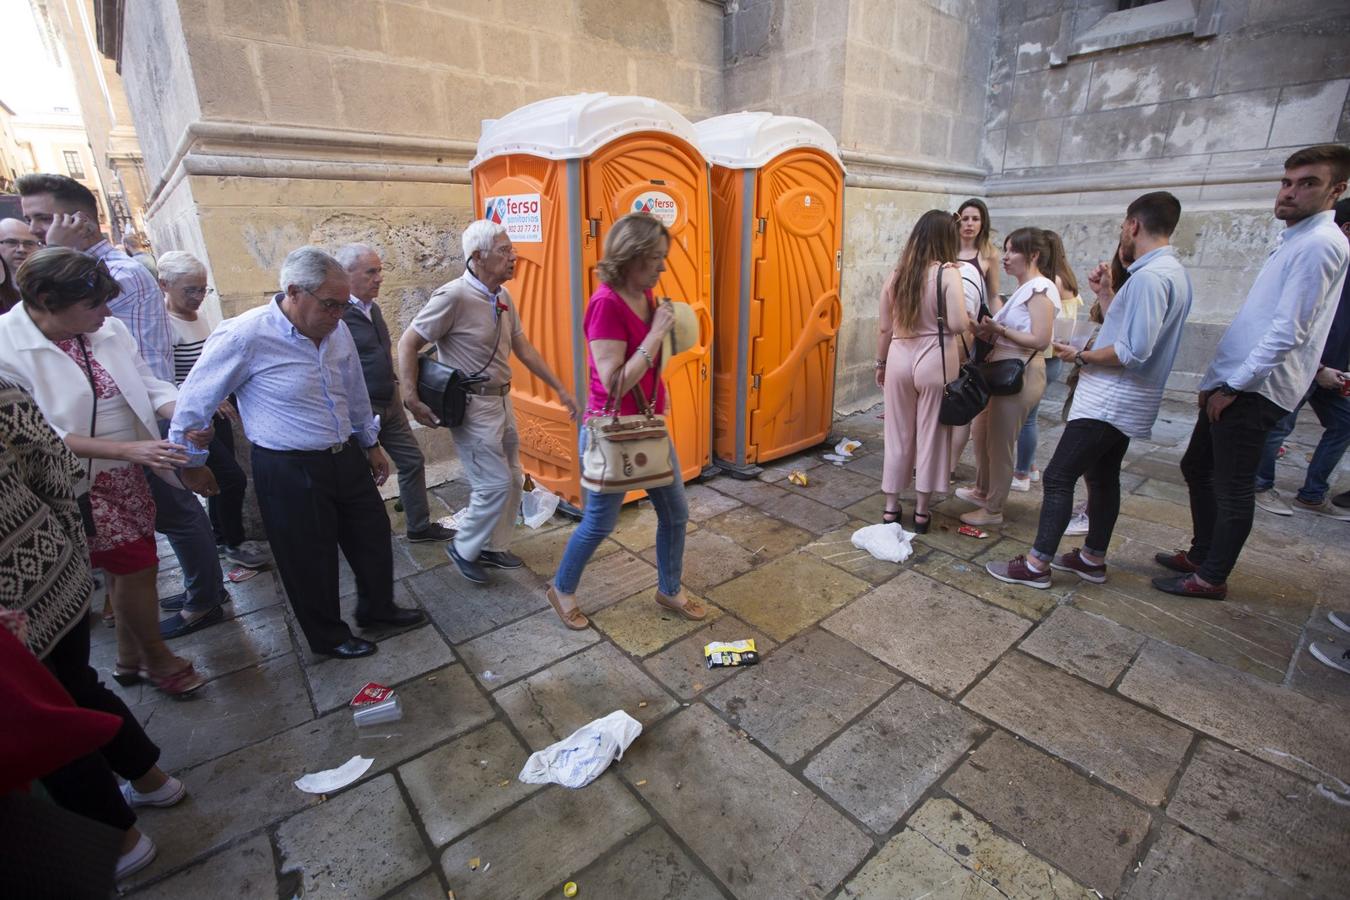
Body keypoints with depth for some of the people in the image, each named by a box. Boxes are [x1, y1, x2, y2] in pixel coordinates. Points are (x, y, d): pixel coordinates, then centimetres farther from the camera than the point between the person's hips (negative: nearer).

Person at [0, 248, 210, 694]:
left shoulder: (109, 330, -5)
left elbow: (148, 384, 3)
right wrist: (130, 449, -28)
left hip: (129, 475, 5)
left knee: (130, 569, 16)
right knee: (137, 566, 0)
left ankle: (130, 659, 36)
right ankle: (155, 657, 24)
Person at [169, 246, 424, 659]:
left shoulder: (337, 330, -1)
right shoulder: (244, 337, -20)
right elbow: (195, 403, -7)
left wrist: (371, 444, 21)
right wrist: (189, 463, 6)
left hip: (345, 457, 6)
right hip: (289, 470, -6)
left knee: (373, 535, 17)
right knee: (310, 559, 11)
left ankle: (377, 606, 43)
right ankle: (328, 636, 35)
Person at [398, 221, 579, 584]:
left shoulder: (503, 297, 6)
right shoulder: (454, 296, -18)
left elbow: (524, 349, 12)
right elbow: (408, 344, -12)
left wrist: (560, 389, 11)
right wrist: (412, 399, -15)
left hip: (501, 400, 8)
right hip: (472, 405, -8)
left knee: (513, 480, 13)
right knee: (495, 484, -6)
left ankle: (494, 547, 32)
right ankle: (464, 549, 18)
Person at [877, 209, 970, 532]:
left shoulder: (897, 274, 4)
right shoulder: (948, 273, -9)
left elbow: (885, 328, 7)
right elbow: (958, 325, -16)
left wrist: (881, 363, 18)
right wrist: (973, 322, 6)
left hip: (900, 358, 4)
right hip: (935, 360, -3)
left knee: (898, 434, 12)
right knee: (930, 435, 8)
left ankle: (891, 506, 21)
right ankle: (922, 510, 19)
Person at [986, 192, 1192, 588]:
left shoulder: (1149, 276, -20)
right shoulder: (1173, 272, 13)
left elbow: (1134, 351, -26)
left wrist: (1081, 356, -12)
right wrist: (1105, 294, 12)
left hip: (1110, 401, -11)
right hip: (1123, 400, 11)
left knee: (1058, 476, -8)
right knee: (1102, 476, 17)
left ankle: (1037, 564, -2)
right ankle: (1092, 559, 29)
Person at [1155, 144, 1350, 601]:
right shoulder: (1294, 240, 17)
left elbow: (1288, 332, -20)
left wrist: (1233, 386, -16)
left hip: (1253, 390, -10)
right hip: (1234, 383, 10)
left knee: (1232, 488, 0)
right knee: (1197, 468, 18)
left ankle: (1211, 578, 13)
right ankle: (1201, 554, 32)